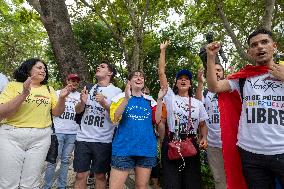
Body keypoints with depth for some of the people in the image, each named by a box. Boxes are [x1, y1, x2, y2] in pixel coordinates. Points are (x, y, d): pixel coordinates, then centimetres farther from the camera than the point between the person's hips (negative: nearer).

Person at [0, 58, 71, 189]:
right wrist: (23, 94, -20)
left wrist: (62, 98, -11)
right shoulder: (14, 85, 2)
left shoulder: (49, 89, 11)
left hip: (41, 138, 2)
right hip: (11, 136, -2)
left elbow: (56, 112, 8)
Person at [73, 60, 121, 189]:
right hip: (83, 138, 3)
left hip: (103, 141, -3)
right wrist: (82, 102, -9)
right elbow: (78, 110, 13)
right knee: (81, 175, 8)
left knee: (100, 175, 10)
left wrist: (104, 104, -23)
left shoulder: (116, 91, -3)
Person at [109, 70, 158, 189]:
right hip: (124, 148, -2)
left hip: (147, 148, 3)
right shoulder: (121, 97, 4)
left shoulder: (150, 101, 11)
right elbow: (115, 119, -11)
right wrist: (126, 98, -22)